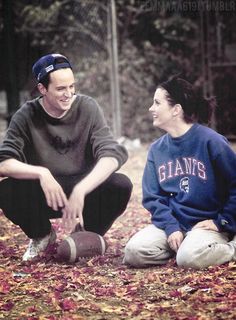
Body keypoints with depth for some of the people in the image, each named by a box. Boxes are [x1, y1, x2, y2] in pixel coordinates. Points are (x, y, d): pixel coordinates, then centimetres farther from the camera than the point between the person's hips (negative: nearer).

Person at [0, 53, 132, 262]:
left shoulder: (88, 108, -10)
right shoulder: (27, 116, -9)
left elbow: (112, 154, -21)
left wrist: (80, 190, -36)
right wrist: (41, 173, -37)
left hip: (85, 190, 0)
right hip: (43, 194, 0)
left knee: (121, 185, -29)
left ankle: (89, 234, 3)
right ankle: (42, 235, 4)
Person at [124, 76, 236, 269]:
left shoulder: (210, 141, -8)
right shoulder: (157, 149, 8)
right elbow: (152, 197, 5)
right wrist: (170, 226, -11)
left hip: (207, 223, -4)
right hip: (172, 223, 4)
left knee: (189, 258, -33)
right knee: (134, 252, -20)